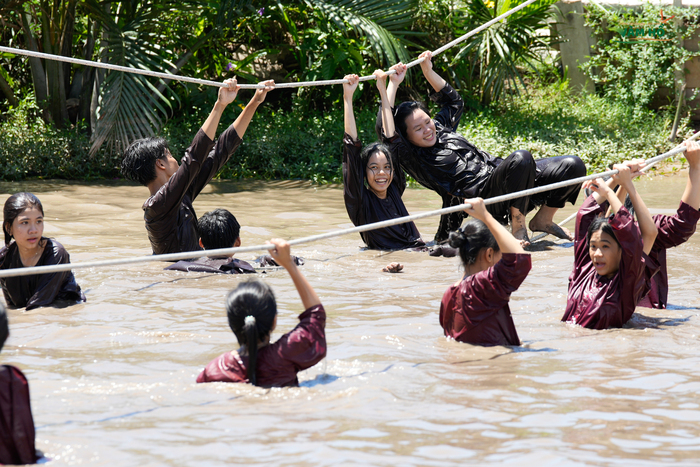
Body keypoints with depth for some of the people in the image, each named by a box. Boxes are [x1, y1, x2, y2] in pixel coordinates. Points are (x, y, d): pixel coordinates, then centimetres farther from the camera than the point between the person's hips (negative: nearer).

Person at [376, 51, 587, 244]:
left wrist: (428, 71, 26)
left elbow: (453, 101, 37)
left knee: (573, 166, -6)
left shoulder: (442, 129, 19)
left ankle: (543, 220, 11)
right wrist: (392, 85, -14)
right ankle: (518, 226, -24)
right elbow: (387, 135, -19)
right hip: (485, 195, -8)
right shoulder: (413, 159, -3)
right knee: (521, 158, -39)